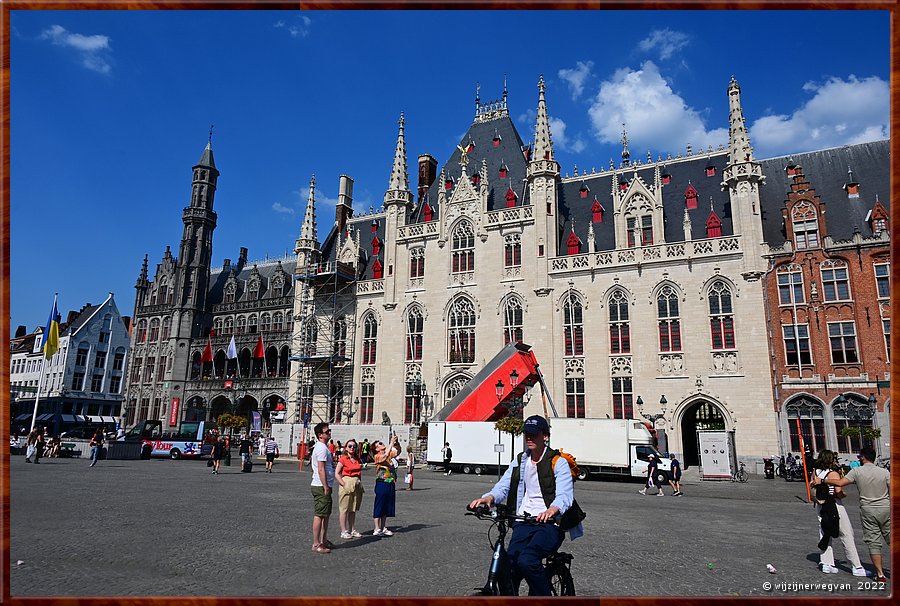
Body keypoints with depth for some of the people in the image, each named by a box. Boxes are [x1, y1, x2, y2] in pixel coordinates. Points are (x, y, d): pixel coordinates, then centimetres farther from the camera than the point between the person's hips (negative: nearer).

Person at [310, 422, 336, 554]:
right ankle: (316, 544, 2)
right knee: (319, 515, -4)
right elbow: (321, 470, -22)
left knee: (326, 514, 17)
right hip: (321, 487, -11)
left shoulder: (324, 447, 15)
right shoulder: (322, 448, -17)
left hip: (324, 486, 11)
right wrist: (326, 488, -21)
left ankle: (323, 540, 27)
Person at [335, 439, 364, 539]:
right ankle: (344, 531, 5)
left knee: (353, 509, 12)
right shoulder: (343, 459, -8)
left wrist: (359, 483, 7)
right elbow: (336, 474, -11)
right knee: (344, 509, -1)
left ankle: (352, 530, 19)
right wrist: (344, 485, -16)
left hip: (357, 485, 6)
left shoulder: (358, 459, 10)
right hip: (347, 483, -6)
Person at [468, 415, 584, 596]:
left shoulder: (558, 463, -3)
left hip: (550, 523, -4)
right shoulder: (519, 461, 14)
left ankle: (544, 598, -3)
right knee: (510, 564, -18)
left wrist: (552, 510, -41)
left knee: (526, 560, -27)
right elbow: (503, 486, 4)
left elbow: (565, 495, -18)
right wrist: (488, 497, -20)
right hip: (524, 522, 4)